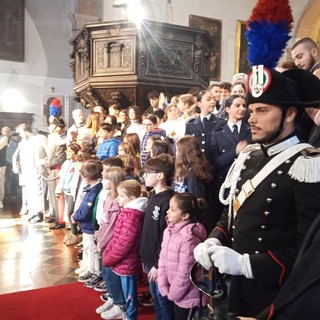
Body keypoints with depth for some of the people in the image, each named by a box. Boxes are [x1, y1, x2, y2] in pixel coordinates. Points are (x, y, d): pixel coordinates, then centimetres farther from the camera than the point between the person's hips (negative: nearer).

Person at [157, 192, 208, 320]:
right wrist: (164, 287, -3)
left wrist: (173, 294, -11)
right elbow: (163, 259, 2)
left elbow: (185, 272, -23)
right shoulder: (168, 231, -2)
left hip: (188, 296, -7)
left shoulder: (189, 238, -27)